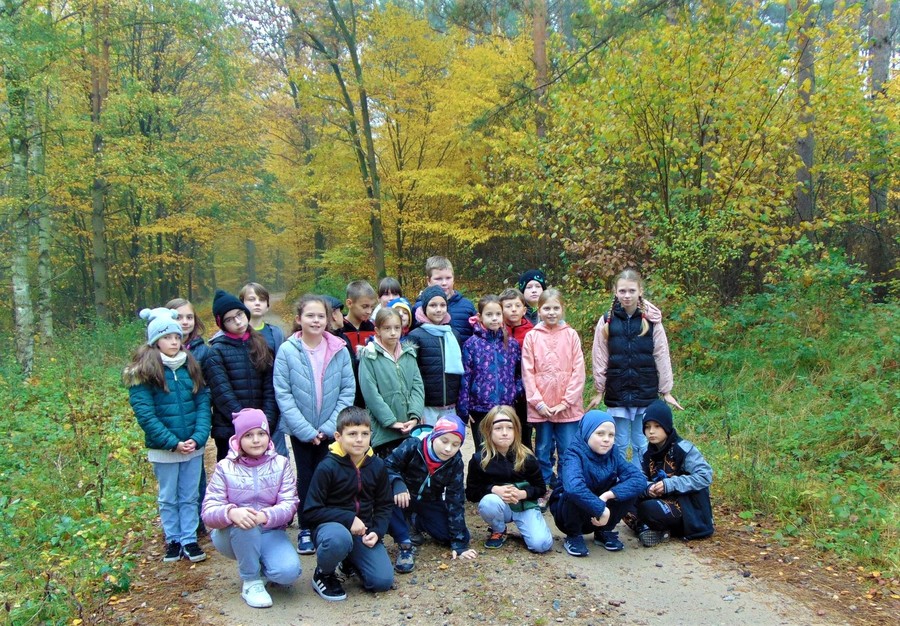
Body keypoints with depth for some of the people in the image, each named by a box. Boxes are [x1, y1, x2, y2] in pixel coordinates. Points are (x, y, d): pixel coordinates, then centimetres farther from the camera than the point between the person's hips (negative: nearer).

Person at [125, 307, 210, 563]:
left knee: (190, 497, 13)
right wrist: (173, 443, -18)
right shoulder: (143, 373, -9)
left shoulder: (190, 367, 3)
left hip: (193, 446, 3)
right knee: (168, 499, 13)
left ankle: (190, 540, 25)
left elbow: (203, 403, 0)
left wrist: (198, 437, -13)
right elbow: (145, 414, -13)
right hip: (163, 449, -3)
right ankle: (173, 541, 28)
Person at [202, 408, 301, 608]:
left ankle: (258, 564, 7)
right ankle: (251, 582, -16)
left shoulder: (280, 464, -5)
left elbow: (289, 505, -14)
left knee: (289, 572, -28)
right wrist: (231, 513, -41)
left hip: (270, 533, 1)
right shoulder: (225, 467, -8)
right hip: (232, 535, 0)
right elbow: (208, 512, -17)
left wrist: (265, 516, -37)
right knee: (242, 520, -36)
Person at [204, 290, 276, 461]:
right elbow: (223, 395, -11)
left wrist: (267, 422, -8)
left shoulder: (261, 345, 9)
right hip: (229, 431, -3)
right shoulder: (216, 352, -3)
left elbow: (270, 388, 4)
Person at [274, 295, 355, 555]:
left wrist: (330, 426, -13)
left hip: (331, 430, 1)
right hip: (300, 431, 0)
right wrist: (306, 430, -14)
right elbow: (282, 394, -11)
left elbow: (348, 390, -6)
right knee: (306, 478, 12)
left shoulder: (339, 350, -8)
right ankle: (305, 530, 26)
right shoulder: (287, 351, -12)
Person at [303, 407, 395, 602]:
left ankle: (351, 562, 20)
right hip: (332, 526, -4)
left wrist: (377, 531, -9)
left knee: (383, 581, -14)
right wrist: (348, 519, -20)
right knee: (339, 539, -41)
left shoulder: (377, 465, -1)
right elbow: (311, 511, -14)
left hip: (363, 531, 4)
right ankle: (323, 574, -5)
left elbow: (385, 505, 9)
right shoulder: (328, 467, -14)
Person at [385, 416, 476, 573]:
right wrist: (397, 483, -42)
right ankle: (405, 545, -22)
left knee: (450, 534, -16)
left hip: (430, 504, 3)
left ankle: (417, 522, 13)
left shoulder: (455, 463, -17)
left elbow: (455, 502, -15)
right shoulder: (412, 446, -26)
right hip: (404, 499, -3)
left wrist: (459, 543, -19)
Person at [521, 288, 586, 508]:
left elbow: (578, 370, -2)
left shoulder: (571, 335, 0)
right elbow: (527, 372, -1)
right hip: (541, 406, 0)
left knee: (567, 451, 5)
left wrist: (567, 401, -8)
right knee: (543, 450, 10)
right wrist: (538, 402, -8)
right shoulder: (532, 336, 0)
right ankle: (544, 491, 22)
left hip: (567, 406, 0)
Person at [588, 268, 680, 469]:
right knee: (619, 444, 7)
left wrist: (666, 391, 5)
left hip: (646, 393, 0)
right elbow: (600, 359, 4)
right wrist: (599, 391, 5)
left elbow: (662, 357, 3)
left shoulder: (651, 321, -1)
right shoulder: (607, 321, 1)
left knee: (642, 445, 7)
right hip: (617, 393, 0)